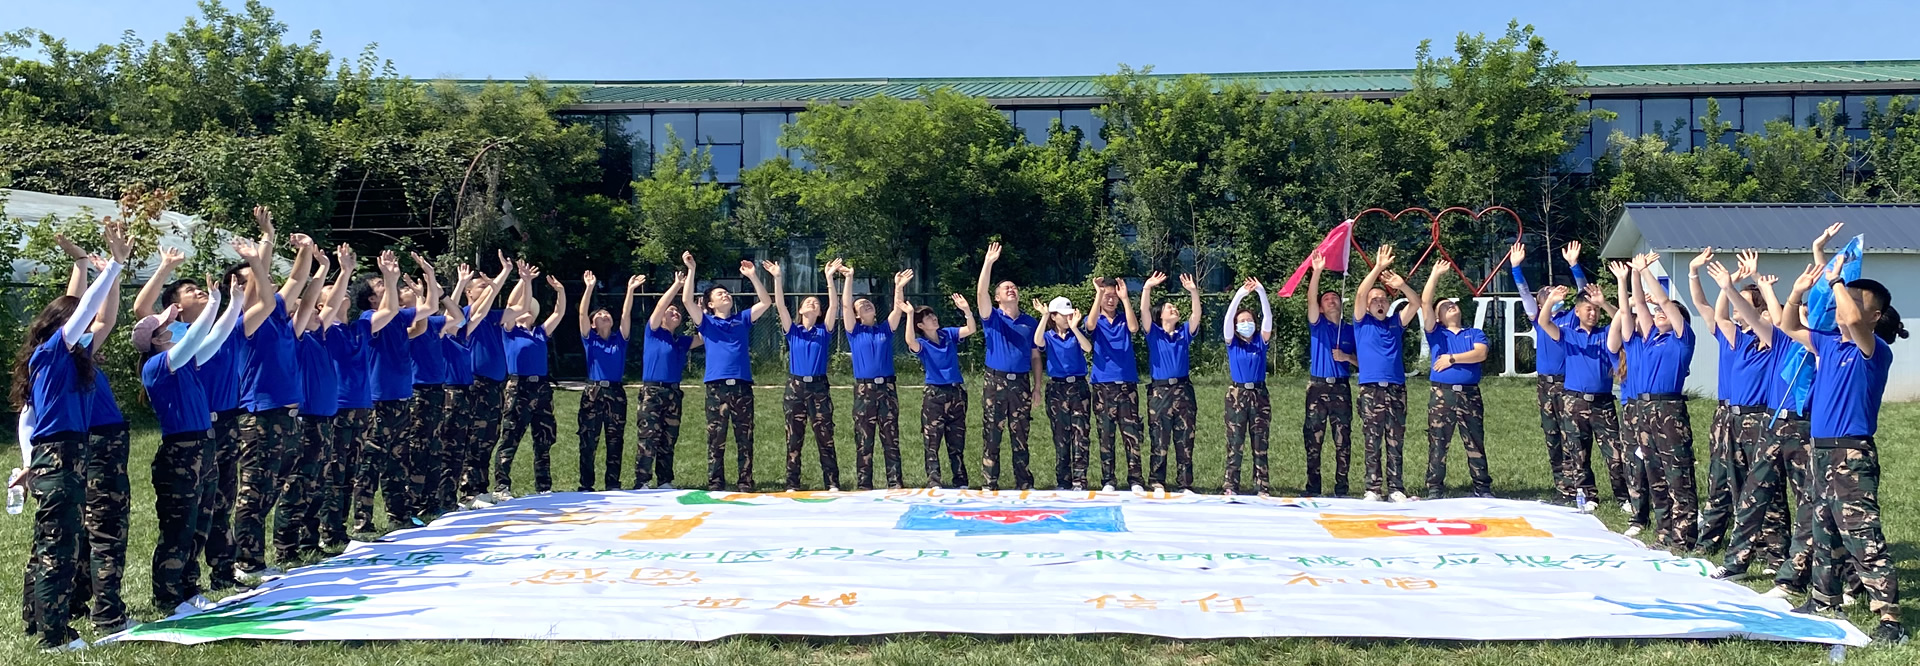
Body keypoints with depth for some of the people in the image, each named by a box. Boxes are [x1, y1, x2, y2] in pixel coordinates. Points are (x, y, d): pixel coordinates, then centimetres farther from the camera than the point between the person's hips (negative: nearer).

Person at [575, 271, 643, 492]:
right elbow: (582, 313, -5)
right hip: (592, 392, -2)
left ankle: (613, 485, 12)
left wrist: (630, 290, -10)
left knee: (615, 442, 5)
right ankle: (586, 486, 8)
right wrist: (589, 288, -14)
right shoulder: (589, 338, 6)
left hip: (616, 393, 2)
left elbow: (626, 314, 0)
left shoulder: (619, 338, 10)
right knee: (588, 442, 1)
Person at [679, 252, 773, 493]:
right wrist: (692, 270, -8)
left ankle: (745, 483, 8)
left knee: (745, 439, 4)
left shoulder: (743, 319, 16)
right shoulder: (707, 322, 10)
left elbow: (766, 302, 9)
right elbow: (686, 300, -3)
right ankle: (714, 485, 6)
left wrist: (752, 276, 2)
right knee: (716, 440, 1)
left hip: (743, 386, 2)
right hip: (717, 387, -2)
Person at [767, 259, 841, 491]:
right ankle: (792, 485, 9)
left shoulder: (824, 331, 7)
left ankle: (832, 484, 3)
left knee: (825, 439, 0)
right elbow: (780, 305, -3)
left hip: (819, 387, -1)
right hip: (795, 387, 1)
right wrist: (777, 278, -13)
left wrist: (829, 277, -12)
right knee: (794, 440, 4)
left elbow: (834, 305, -5)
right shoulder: (793, 330, 8)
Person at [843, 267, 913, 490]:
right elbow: (845, 305, -4)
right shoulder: (855, 332, 6)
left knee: (891, 440, 3)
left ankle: (896, 484, 5)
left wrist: (899, 287, -14)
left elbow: (898, 309, 0)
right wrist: (849, 278, -9)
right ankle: (863, 487, 7)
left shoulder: (885, 329, 12)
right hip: (864, 390, -2)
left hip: (887, 388, 2)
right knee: (864, 442, 2)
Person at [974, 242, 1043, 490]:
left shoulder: (1031, 322, 12)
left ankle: (1024, 485, 13)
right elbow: (980, 293, -14)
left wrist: (1037, 389, 6)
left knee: (1020, 437, 7)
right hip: (995, 382, -2)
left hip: (1021, 384, 2)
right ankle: (989, 485, 5)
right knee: (991, 437, 0)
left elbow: (1035, 357, 12)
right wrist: (988, 263, -21)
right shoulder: (992, 318, 4)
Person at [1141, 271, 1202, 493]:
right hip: (1160, 390, -2)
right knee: (1159, 439, 0)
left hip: (1183, 389, 2)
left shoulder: (1184, 332, 12)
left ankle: (1185, 484, 7)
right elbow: (1144, 311, -9)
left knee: (1185, 439, 3)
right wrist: (1147, 288, -19)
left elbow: (1196, 315, -3)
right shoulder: (1154, 333, 5)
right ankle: (1157, 483, 7)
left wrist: (1194, 292, -15)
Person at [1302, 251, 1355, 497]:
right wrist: (1317, 271, -24)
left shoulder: (1350, 330, 12)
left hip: (1341, 387, 1)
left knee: (1343, 441, 1)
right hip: (1317, 386, -1)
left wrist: (1346, 357, -9)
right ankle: (1313, 490, 4)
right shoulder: (1317, 324, 6)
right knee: (1313, 440, -1)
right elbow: (1310, 299, -11)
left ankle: (1341, 490, 8)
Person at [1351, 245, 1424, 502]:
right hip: (1370, 390, -2)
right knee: (1372, 443, -1)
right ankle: (1373, 489, 2)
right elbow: (1360, 294, -7)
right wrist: (1377, 268, -14)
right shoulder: (1362, 323, 7)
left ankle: (1396, 489, 6)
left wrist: (1401, 285, -14)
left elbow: (1416, 304, 3)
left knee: (1395, 443, 3)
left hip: (1396, 389, 2)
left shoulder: (1396, 323, 14)